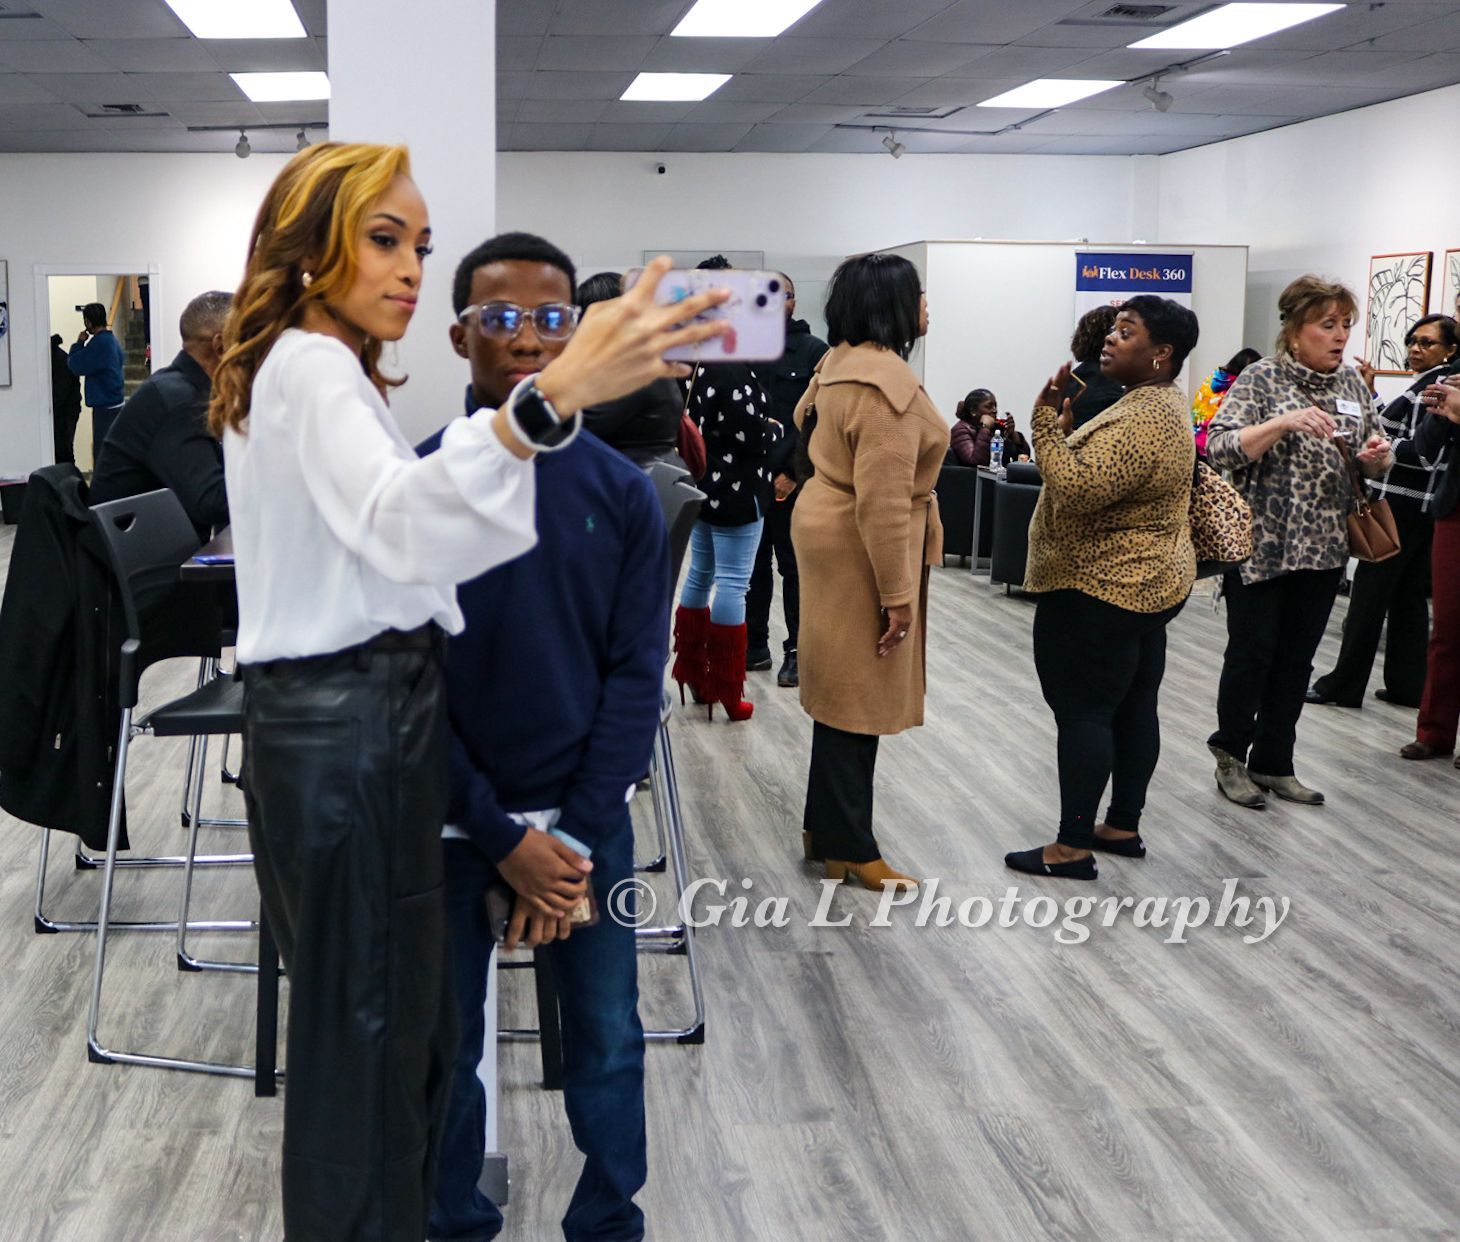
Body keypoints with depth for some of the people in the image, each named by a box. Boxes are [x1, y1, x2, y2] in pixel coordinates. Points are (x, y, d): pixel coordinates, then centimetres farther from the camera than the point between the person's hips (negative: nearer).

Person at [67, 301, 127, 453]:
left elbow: (75, 365, -16)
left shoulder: (98, 343, -17)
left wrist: (79, 343, -2)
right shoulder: (113, 340, 11)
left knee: (101, 453, -8)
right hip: (117, 403, 9)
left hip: (105, 406, -9)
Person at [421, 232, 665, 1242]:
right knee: (445, 1048, 12)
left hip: (587, 820, 1)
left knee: (609, 1040, 12)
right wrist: (503, 837, -13)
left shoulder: (623, 493, -3)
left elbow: (636, 672, -3)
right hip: (450, 824, -1)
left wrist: (575, 834, -10)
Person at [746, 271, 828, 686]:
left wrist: (792, 472, -13)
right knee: (754, 565, 11)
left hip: (793, 480, -3)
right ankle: (755, 645, 21)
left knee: (795, 568, 3)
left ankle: (797, 652, 11)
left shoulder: (815, 352, -1)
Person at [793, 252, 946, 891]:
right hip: (860, 550, -10)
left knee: (844, 691, 17)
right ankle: (849, 849, 10)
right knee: (856, 697, -1)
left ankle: (825, 827, 28)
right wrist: (897, 592, -22)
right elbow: (883, 499, -25)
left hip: (830, 528, 10)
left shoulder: (843, 363, 11)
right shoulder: (885, 381, -22)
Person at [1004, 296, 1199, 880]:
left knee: (1082, 712, -5)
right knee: (1133, 707, 14)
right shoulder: (1159, 402, 13)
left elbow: (1075, 489, -29)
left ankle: (1071, 848, 0)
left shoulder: (1143, 420, -23)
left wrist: (1046, 418, -24)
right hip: (1147, 583, 11)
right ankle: (1123, 827, 24)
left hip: (1099, 591, -11)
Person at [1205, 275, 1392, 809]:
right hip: (1261, 545, -5)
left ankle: (1273, 764, 20)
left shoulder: (1353, 384, 9)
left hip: (1322, 546, 5)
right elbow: (1219, 448, -17)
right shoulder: (1261, 379, -7)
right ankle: (1231, 754, 18)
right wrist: (1284, 422, -29)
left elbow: (1373, 462, 17)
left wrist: (1377, 456, -7)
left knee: (1296, 659, 10)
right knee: (1252, 654, 1)